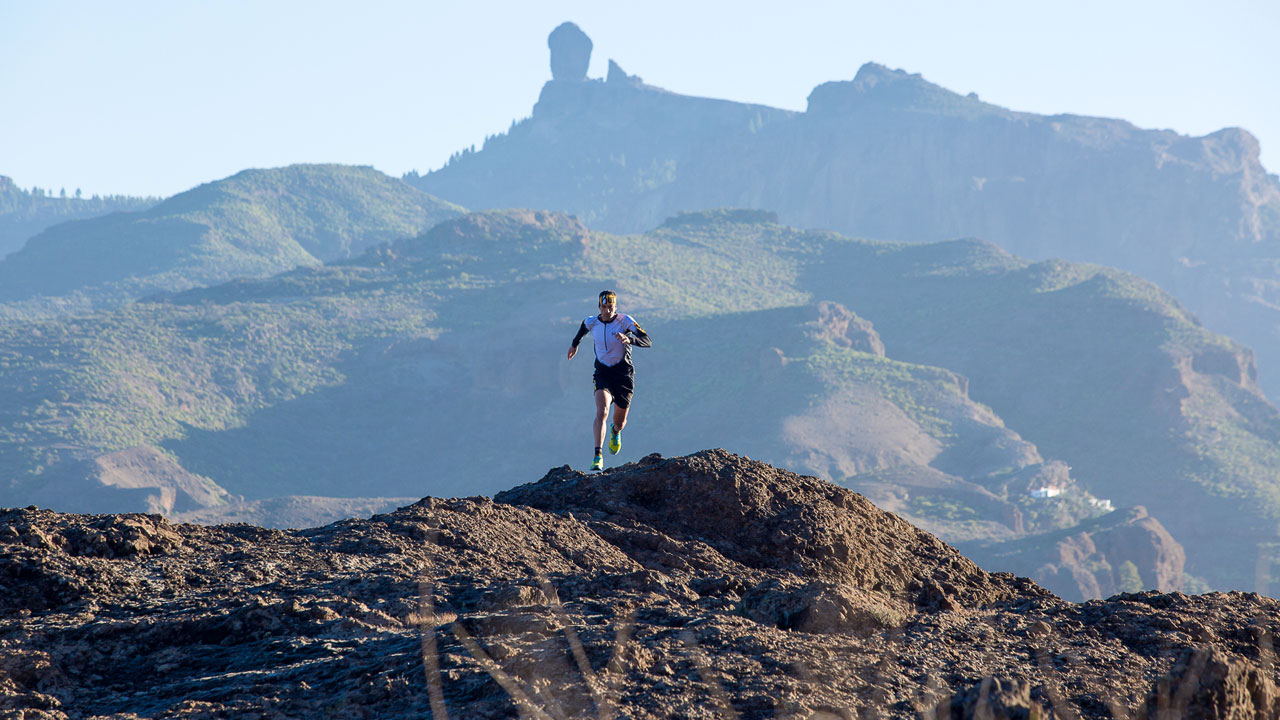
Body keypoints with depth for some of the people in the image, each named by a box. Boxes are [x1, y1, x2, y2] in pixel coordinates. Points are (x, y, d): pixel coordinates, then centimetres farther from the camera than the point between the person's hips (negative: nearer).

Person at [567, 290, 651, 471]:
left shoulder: (625, 321, -14)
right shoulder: (591, 322, -4)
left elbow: (648, 342, -22)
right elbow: (583, 329, 23)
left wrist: (629, 339, -41)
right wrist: (575, 344, 39)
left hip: (624, 373, -1)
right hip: (603, 373, 1)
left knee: (619, 421, 12)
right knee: (602, 411, -26)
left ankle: (616, 431, 53)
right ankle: (598, 457, -31)